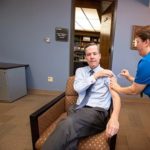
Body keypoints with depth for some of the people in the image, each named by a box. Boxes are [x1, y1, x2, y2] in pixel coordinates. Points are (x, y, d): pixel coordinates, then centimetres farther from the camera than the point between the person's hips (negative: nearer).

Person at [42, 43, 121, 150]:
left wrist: (114, 117, -26)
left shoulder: (107, 74, 8)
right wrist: (96, 75, -2)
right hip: (77, 109, 3)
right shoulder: (80, 71, 18)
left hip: (97, 111, -2)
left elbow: (116, 96, -6)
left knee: (68, 124, -33)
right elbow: (78, 88, -1)